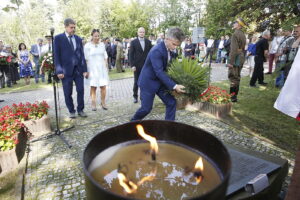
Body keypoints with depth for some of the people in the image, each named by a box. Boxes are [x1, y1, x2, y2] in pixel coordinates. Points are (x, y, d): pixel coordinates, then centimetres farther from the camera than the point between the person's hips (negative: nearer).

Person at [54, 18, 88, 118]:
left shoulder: (78, 39, 12)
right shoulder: (58, 38, 1)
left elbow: (82, 55, 10)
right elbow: (56, 56, -3)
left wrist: (85, 69, 4)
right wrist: (59, 71, -11)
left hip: (78, 69, 3)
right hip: (66, 70, -3)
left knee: (81, 90, 3)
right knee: (68, 93, 5)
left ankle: (80, 110, 18)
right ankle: (71, 111, 20)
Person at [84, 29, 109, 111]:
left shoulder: (102, 44, 9)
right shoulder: (87, 45, -2)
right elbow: (86, 59, -2)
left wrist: (106, 67, 12)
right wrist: (86, 70, -6)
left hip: (102, 68, 3)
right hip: (92, 68, -3)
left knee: (103, 86, -2)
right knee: (93, 87, 0)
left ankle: (103, 103, 10)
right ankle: (93, 104, 10)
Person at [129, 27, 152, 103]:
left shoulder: (148, 42, 6)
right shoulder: (133, 42, -1)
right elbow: (131, 54, -3)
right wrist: (132, 65, -10)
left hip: (146, 65, 2)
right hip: (137, 66, -1)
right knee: (136, 82, 7)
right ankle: (135, 96, 19)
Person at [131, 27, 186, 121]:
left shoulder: (169, 49, -1)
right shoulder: (156, 51, -27)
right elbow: (159, 72, -32)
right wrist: (174, 86, -35)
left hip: (160, 82, 8)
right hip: (148, 82, -8)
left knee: (171, 102, 1)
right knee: (146, 108, 0)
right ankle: (133, 121, 29)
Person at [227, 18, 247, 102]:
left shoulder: (235, 34, -14)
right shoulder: (243, 34, 15)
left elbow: (234, 49, -21)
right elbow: (243, 48, 17)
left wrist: (230, 62, -21)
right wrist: (242, 59, 21)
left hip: (236, 58, -9)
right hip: (241, 58, 9)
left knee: (233, 78, -5)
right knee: (237, 77, 13)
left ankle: (232, 97, -2)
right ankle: (235, 96, 21)